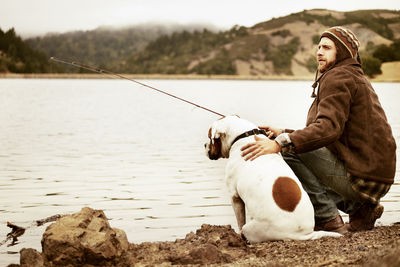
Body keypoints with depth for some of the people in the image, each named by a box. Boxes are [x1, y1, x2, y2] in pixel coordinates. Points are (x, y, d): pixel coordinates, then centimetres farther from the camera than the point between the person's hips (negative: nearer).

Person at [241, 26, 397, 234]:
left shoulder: (337, 77, -10)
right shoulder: (355, 78, 22)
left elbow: (328, 128, -27)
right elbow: (333, 131, 20)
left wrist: (281, 143, -34)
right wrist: (284, 133, 13)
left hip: (358, 177, -10)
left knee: (289, 150, -14)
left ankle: (328, 220, -12)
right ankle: (359, 208, 13)